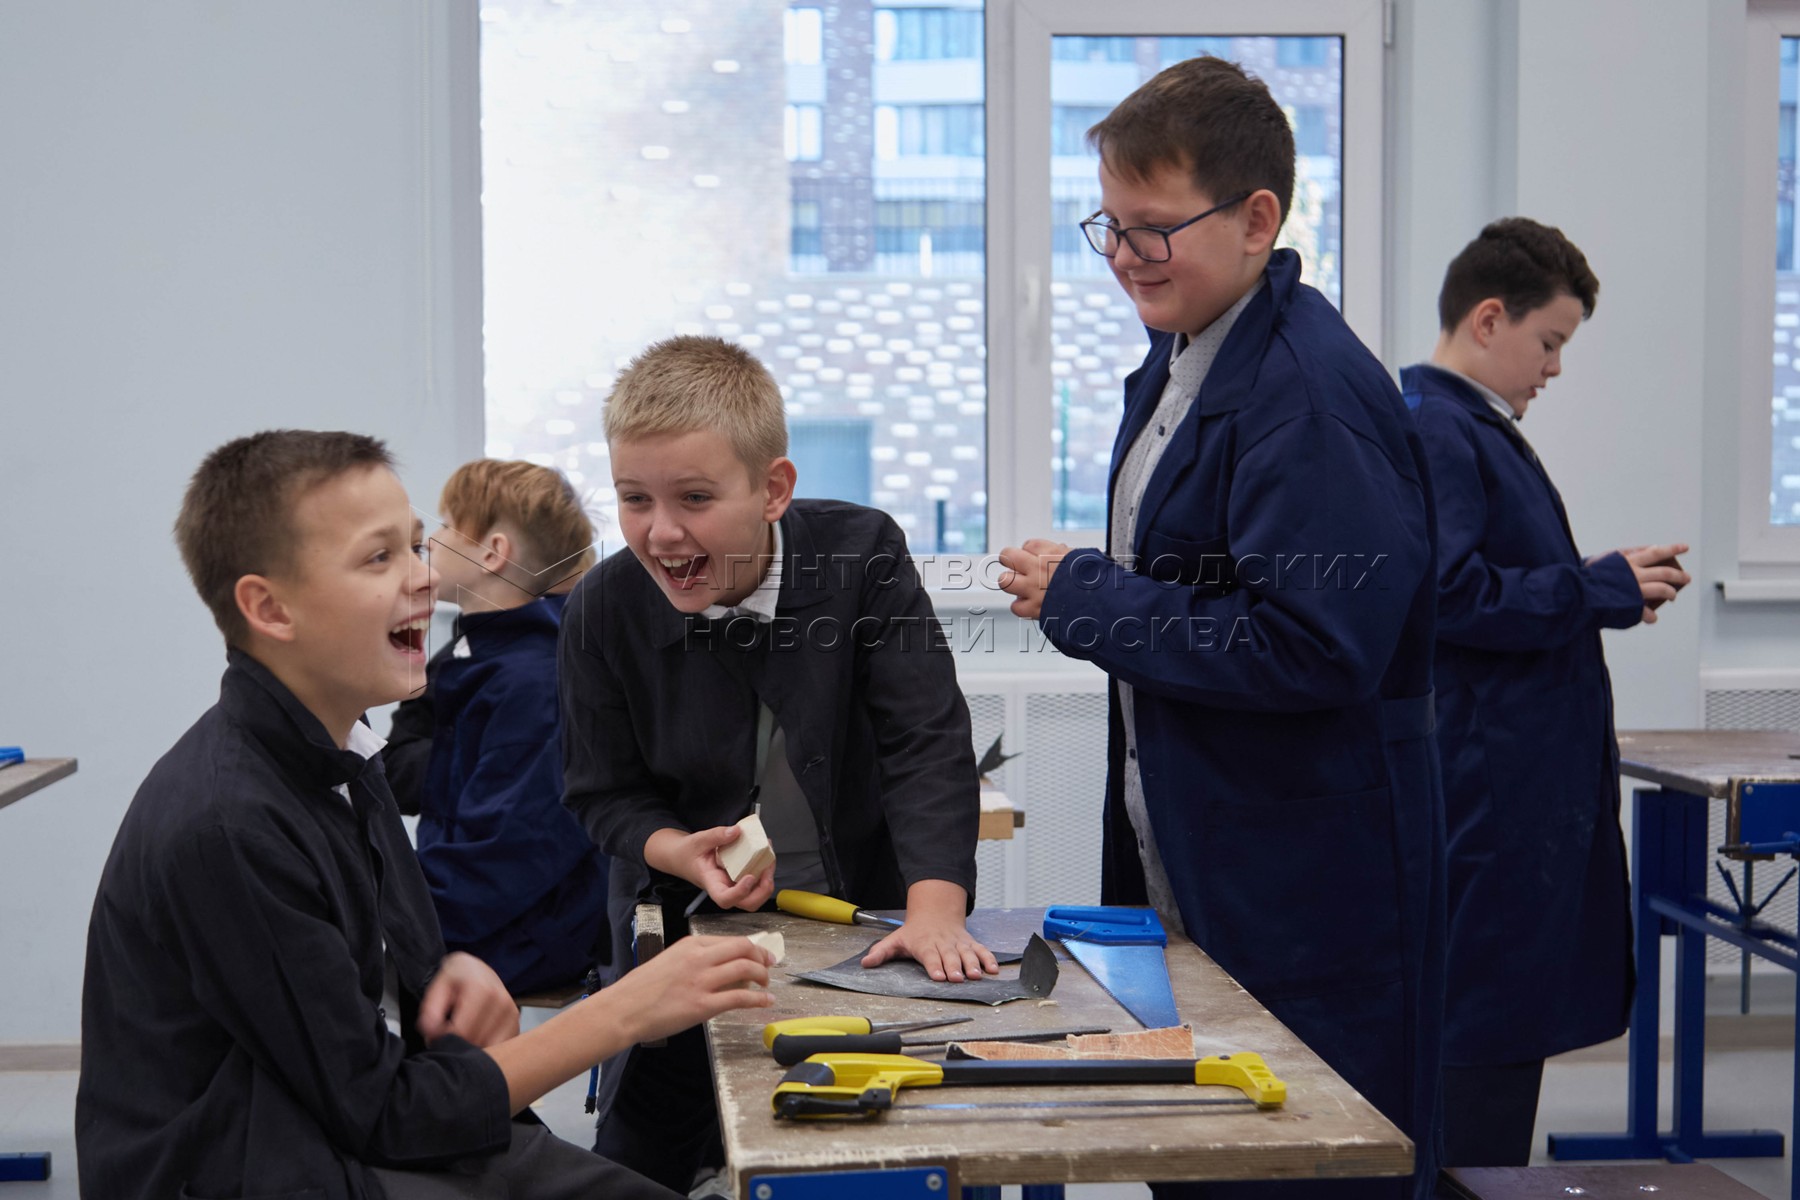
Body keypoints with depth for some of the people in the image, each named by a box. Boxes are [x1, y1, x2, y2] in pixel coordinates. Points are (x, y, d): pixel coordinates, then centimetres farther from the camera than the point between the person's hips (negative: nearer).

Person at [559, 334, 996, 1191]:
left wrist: (935, 907, -31)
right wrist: (680, 852, -23)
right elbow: (604, 792, -2)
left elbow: (928, 745, -19)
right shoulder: (604, 610, -13)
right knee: (638, 1162, 8)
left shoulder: (862, 555, -18)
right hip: (686, 930, 1)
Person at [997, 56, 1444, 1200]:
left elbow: (1310, 651, -27)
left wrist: (1086, 600, -19)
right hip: (1182, 869, 10)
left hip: (1308, 908, -10)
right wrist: (1087, 590, 8)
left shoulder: (1312, 393, -20)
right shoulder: (1177, 361, 12)